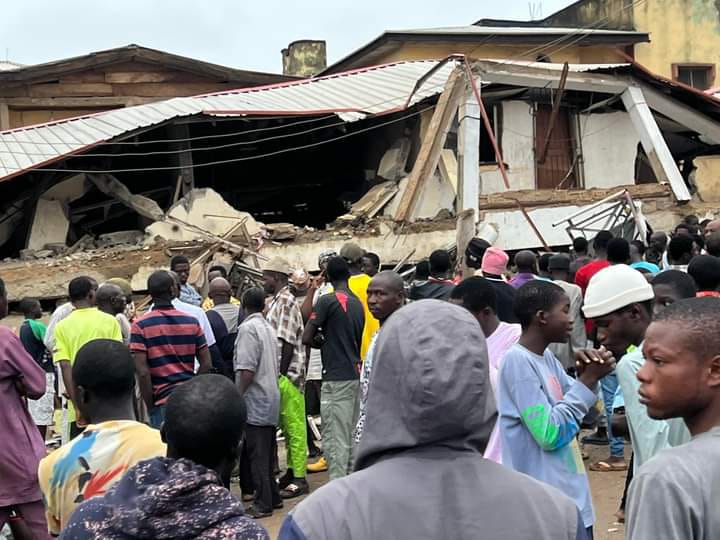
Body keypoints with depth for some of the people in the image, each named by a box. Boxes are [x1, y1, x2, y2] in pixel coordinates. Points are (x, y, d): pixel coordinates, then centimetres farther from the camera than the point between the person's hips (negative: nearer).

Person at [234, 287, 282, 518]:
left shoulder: (248, 328, -14)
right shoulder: (268, 327, 12)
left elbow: (246, 370, -21)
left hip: (255, 401, -8)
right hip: (271, 399, 8)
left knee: (258, 454, -3)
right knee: (266, 452, 16)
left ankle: (263, 504, 0)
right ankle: (273, 497, 22)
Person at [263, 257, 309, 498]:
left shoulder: (286, 302, -14)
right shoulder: (276, 301, 15)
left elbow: (287, 343, -19)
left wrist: (281, 374, -18)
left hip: (288, 374, -10)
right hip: (279, 374, 10)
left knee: (294, 426, -4)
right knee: (287, 425, 16)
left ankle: (299, 478, 0)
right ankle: (292, 471, 25)